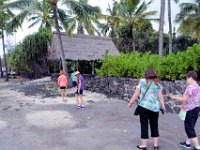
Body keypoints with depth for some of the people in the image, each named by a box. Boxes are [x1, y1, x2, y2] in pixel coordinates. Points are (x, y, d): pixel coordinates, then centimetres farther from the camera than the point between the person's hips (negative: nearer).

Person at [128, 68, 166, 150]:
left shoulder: (142, 81, 1)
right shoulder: (157, 84, 5)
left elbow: (136, 93, -2)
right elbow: (160, 96, 0)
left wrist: (131, 102, 5)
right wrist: (163, 106, 10)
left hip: (143, 106, -2)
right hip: (154, 108, 2)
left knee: (144, 125, 8)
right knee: (154, 126, 15)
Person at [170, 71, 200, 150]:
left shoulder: (190, 87, -19)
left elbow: (184, 99, -19)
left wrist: (174, 97, -5)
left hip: (190, 110, -9)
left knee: (189, 129, 0)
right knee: (190, 128, 20)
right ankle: (188, 143, 33)